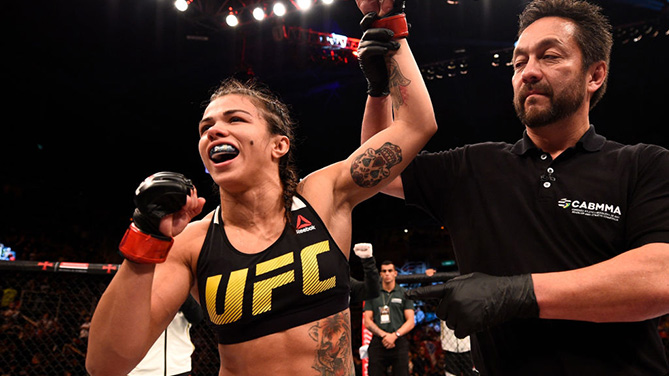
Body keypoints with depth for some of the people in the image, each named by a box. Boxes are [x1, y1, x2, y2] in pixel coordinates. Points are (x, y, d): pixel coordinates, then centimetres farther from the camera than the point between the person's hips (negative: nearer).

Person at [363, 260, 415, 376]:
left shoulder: (404, 294, 10)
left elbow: (410, 322, 3)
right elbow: (367, 322, 6)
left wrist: (395, 335, -13)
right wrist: (384, 335, -11)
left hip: (399, 342, -1)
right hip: (378, 343, 1)